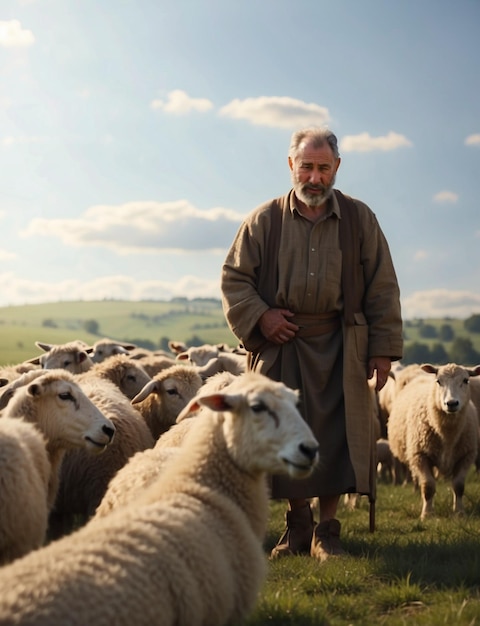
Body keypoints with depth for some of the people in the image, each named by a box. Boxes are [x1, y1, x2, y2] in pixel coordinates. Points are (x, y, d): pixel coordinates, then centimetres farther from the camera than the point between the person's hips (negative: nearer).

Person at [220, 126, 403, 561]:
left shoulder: (359, 219, 5)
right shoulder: (264, 221, 4)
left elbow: (382, 288, 5)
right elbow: (233, 277, 9)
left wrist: (384, 348, 0)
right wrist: (259, 315, -8)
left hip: (339, 347, 0)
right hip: (281, 345, 1)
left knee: (336, 435, -4)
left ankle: (327, 530, 8)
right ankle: (298, 525, 18)